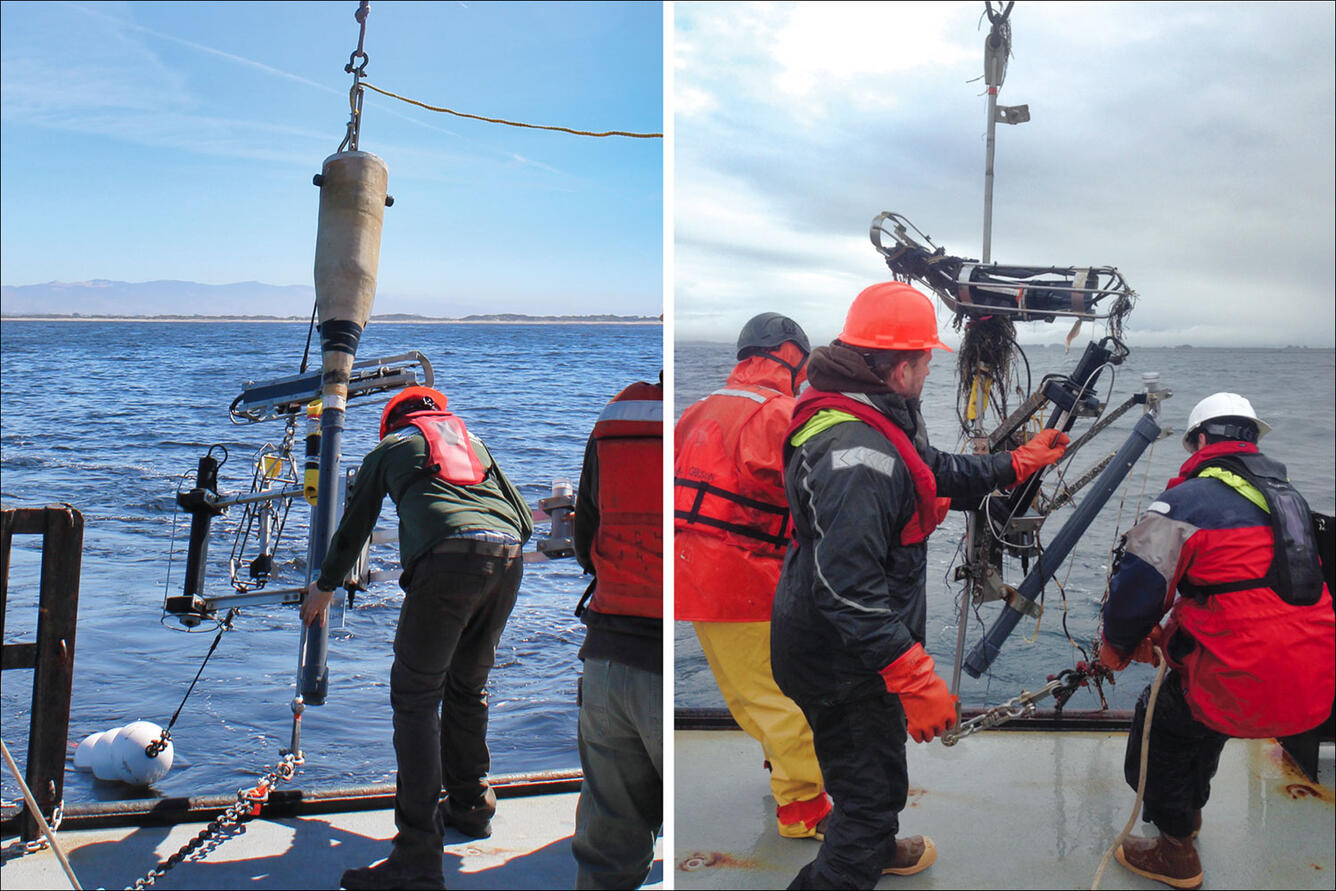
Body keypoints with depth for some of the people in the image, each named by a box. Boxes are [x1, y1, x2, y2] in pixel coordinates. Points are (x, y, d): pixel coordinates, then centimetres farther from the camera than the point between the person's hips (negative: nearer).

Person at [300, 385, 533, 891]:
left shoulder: (387, 450, 25)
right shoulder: (472, 440, 34)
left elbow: (354, 527, 35)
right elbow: (523, 518, 29)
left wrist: (325, 588, 50)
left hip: (447, 555, -5)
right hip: (508, 554, 5)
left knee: (415, 698, -2)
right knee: (467, 688, 22)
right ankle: (471, 807, 36)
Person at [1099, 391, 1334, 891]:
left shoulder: (1190, 499, -11)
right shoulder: (1287, 496, 15)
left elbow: (1138, 584, -15)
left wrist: (1118, 646, 6)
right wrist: (1168, 631, 21)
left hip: (1246, 686, -8)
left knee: (1158, 720, 18)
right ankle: (1189, 811, 55)